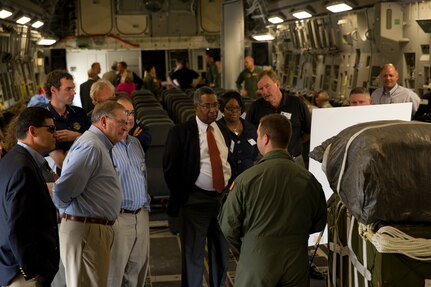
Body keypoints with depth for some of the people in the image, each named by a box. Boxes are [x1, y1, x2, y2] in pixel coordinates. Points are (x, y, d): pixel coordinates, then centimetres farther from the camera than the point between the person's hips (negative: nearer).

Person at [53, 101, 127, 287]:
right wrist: (67, 210, -5)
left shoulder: (100, 145, 17)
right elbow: (63, 189, -23)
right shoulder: (91, 146, -17)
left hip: (97, 229, 10)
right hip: (85, 230, -10)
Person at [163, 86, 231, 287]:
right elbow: (170, 170, -8)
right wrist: (182, 199, -9)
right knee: (193, 253, 7)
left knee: (221, 250, 16)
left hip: (223, 196, 5)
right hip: (195, 200, -4)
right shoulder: (181, 132, -9)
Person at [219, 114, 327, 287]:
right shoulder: (309, 180, -7)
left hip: (255, 266, -2)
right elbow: (319, 224, 5)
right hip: (296, 267, 2)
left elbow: (228, 227, -8)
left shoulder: (246, 179, -14)